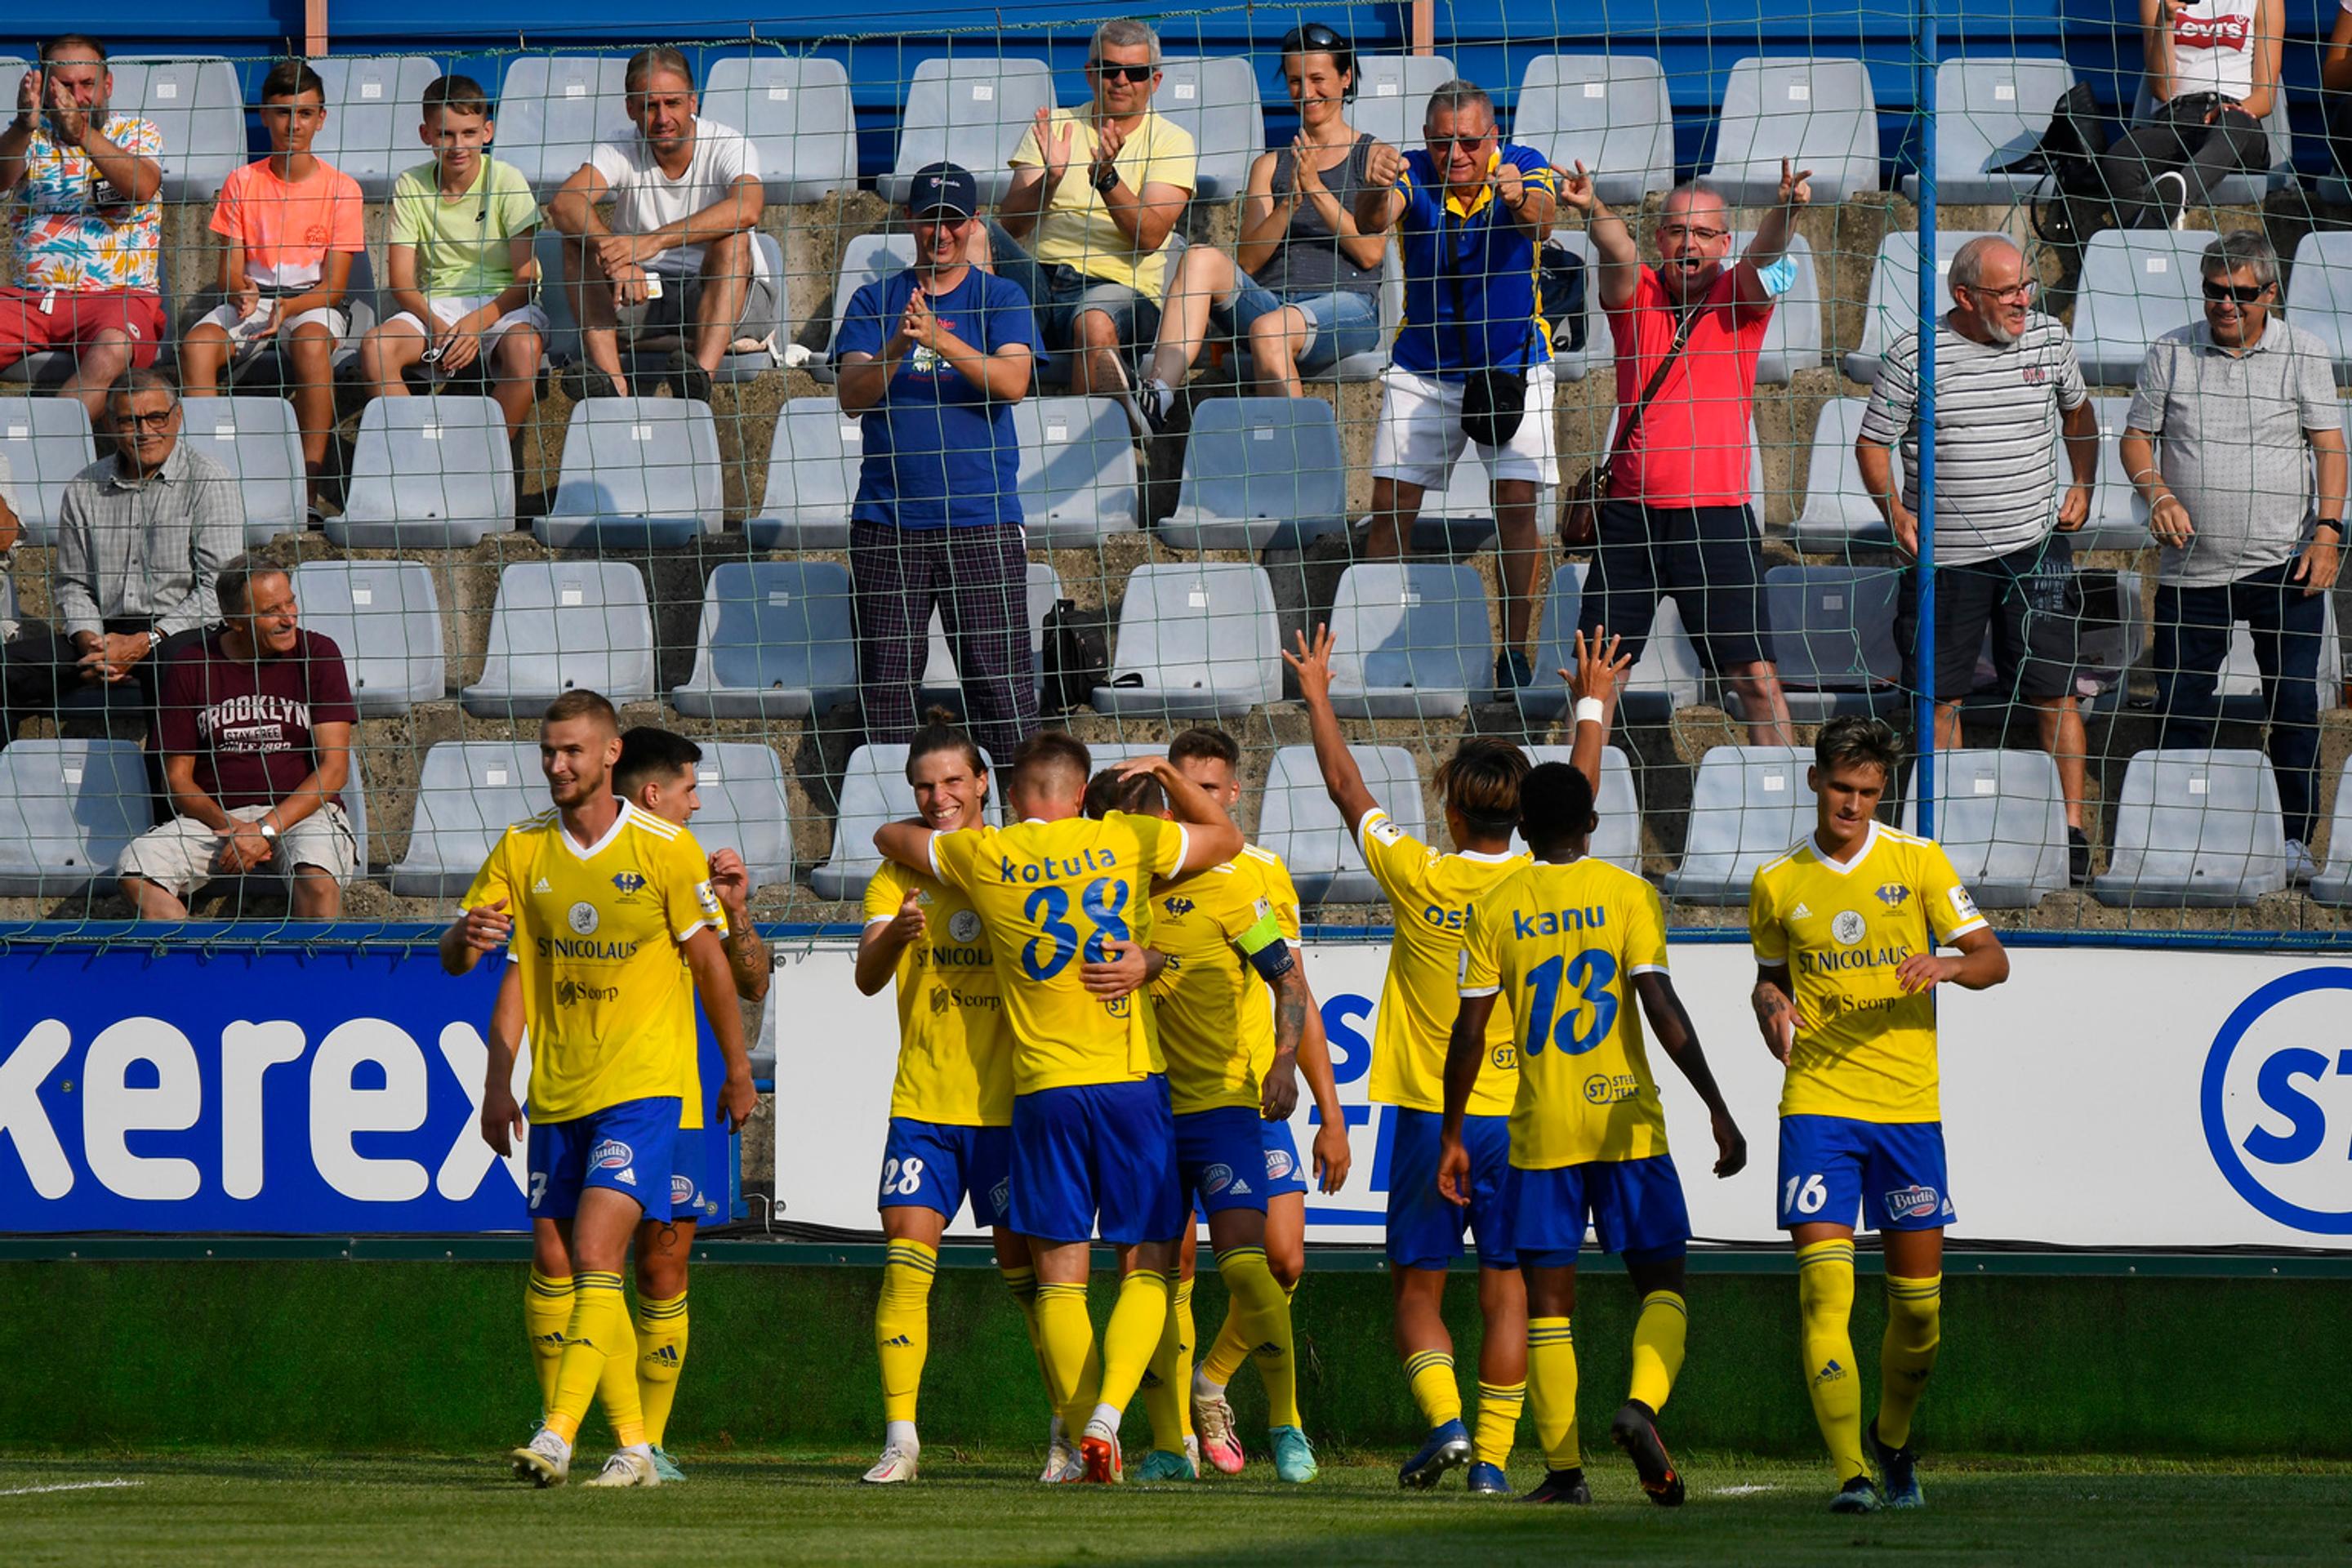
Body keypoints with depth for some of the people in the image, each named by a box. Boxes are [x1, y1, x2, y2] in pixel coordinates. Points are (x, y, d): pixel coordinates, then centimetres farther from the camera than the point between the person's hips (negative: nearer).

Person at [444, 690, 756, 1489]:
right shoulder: (521, 850, 6)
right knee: (583, 1272, 5)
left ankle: (557, 1436, -24)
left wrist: (738, 1071, 7)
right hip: (555, 1093, 5)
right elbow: (454, 957, 8)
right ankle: (633, 1446, 14)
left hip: (642, 1086, -5)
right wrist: (466, 936, -14)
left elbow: (710, 964, 2)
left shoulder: (665, 848, -5)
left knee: (595, 1258, -17)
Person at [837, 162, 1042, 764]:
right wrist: (898, 346, -19)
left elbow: (1012, 382, -9)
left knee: (1001, 686, -5)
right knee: (886, 684, 1)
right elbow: (853, 395, 0)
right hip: (887, 523, 2)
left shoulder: (1000, 299, 8)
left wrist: (939, 338, -22)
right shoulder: (874, 302, 12)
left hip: (982, 520, -2)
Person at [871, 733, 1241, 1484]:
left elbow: (889, 836, 23)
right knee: (1145, 1267, 4)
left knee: (1060, 1275, 4)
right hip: (1134, 1082, 0)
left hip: (1044, 1088, 0)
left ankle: (1086, 1434, -4)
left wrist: (966, 832, 38)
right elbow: (1227, 838, 21)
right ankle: (1108, 1414, -15)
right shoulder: (1128, 841, 3)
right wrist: (1165, 775, 25)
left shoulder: (983, 857, 3)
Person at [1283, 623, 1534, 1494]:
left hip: (1429, 1117, -2)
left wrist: (1317, 696, 18)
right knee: (1504, 1291, 5)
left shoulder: (1418, 877, -9)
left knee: (1417, 1288, 7)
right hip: (1517, 1117, 2)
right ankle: (1492, 1457, 0)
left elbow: (1347, 789, 5)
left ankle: (1444, 1419, -15)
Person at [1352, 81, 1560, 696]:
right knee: (1391, 502, -4)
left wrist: (1523, 201, -60)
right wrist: (1376, 192, -57)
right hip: (1422, 367, 1)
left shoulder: (1523, 167, -15)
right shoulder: (1413, 174, -14)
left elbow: (1541, 222, -35)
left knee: (1516, 502, -9)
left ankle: (1515, 650, -2)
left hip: (1512, 366, -1)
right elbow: (1372, 222, -33)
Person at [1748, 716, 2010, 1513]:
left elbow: (1994, 960, 4)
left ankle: (1892, 1443, 31)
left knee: (1919, 1301, 5)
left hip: (1907, 1105, 1)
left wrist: (1947, 965, -18)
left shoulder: (1918, 862, 3)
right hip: (1817, 1102, 0)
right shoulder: (1777, 883, 6)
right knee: (1824, 1289, -15)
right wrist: (1771, 1008, -3)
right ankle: (1850, 1473, -17)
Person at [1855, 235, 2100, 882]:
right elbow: (1872, 442, 2)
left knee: (2052, 692, -3)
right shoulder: (1914, 356, -6)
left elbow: (2078, 410, 22)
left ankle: (2074, 827, 3)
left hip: (2035, 543, 1)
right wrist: (1894, 511, -12)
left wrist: (2082, 486, 10)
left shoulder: (2049, 338, 3)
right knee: (1940, 694, 6)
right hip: (1944, 555, -1)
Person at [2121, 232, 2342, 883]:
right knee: (2181, 706, 2)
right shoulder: (2171, 353, 6)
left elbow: (2329, 445, 0)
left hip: (2285, 562, -1)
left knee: (2294, 704, -4)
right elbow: (2137, 437, 10)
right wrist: (2158, 493, -10)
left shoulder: (2302, 353, 4)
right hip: (2192, 564, 1)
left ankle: (2296, 839, 5)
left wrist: (2328, 532, -11)